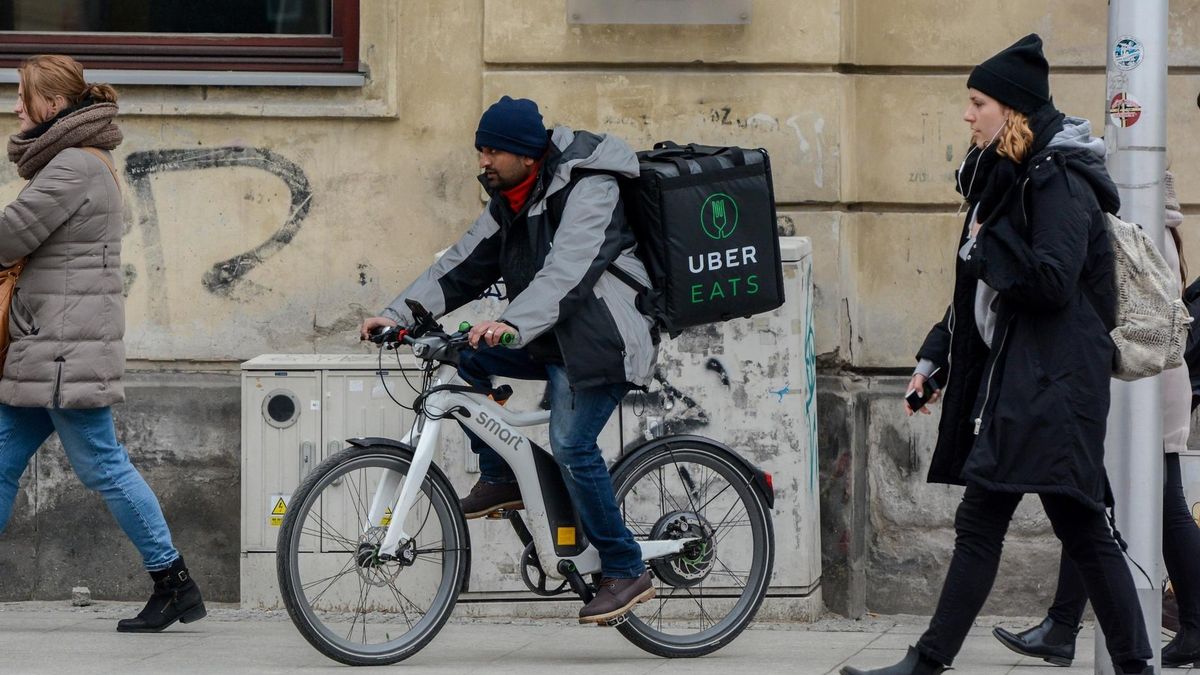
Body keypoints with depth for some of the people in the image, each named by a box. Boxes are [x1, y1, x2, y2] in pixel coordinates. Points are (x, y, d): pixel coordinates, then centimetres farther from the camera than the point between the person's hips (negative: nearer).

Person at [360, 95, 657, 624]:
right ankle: (499, 478, 5)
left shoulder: (586, 192, -18)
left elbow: (565, 272, -32)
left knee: (571, 446, -20)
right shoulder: (510, 203, 10)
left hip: (601, 341, -9)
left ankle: (626, 572, -9)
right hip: (552, 341, 9)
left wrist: (512, 325, -47)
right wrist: (398, 313, -4)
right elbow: (464, 265, 8)